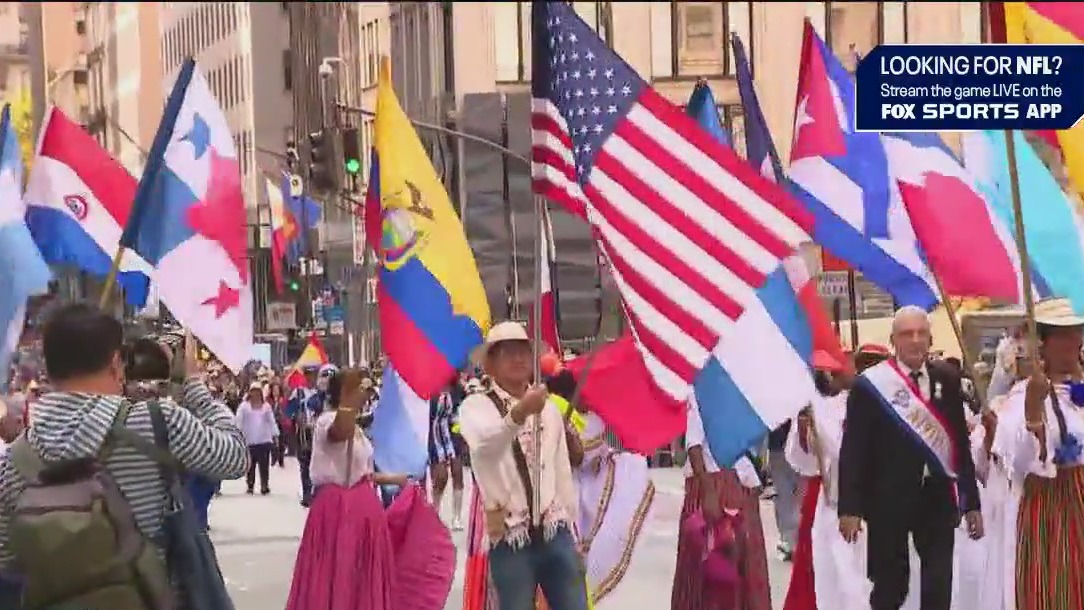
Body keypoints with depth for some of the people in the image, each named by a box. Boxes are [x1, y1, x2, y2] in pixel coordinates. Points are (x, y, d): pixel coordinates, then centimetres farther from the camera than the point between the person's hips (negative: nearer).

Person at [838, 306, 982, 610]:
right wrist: (850, 507, -11)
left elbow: (961, 442, 7)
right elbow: (853, 450, -6)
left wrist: (971, 501, 7)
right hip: (888, 500, -2)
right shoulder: (869, 385, -6)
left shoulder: (947, 381, 4)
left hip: (938, 498, 2)